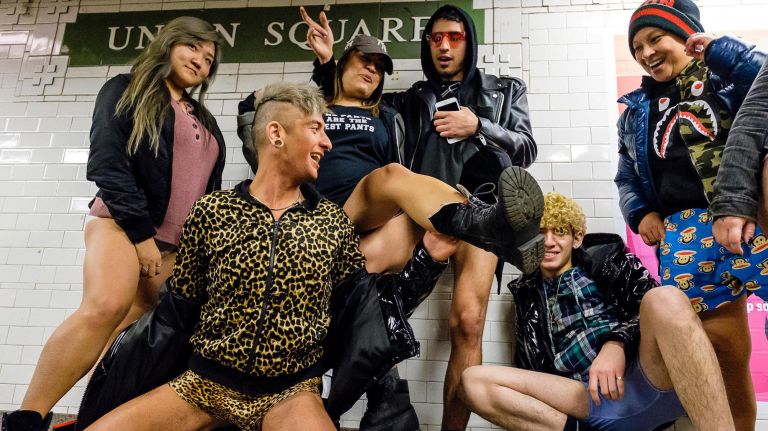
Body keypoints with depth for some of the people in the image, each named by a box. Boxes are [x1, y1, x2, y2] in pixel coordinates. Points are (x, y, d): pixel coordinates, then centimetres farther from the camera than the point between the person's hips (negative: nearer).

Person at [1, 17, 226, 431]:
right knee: (105, 307, -29)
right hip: (123, 223, -7)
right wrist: (141, 233, -14)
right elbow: (106, 164, -8)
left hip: (178, 243, 7)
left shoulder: (204, 120, 22)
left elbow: (211, 188, 23)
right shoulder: (125, 90, 4)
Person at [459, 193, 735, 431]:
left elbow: (661, 307, 1)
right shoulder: (527, 293, 24)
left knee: (665, 298, -33)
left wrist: (617, 342, -17)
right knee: (474, 380, -17)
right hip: (592, 401, 2)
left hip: (645, 382, -2)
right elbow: (529, 371, 21)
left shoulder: (606, 257, 17)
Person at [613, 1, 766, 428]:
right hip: (683, 231, 3)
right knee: (724, 350, -4)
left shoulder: (729, 75, 15)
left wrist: (718, 48, -1)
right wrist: (640, 214, 7)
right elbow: (627, 178, 26)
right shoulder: (637, 111, 24)